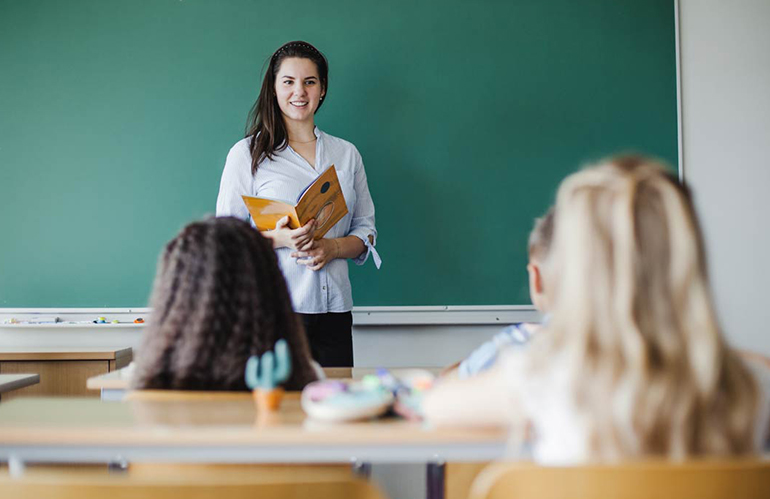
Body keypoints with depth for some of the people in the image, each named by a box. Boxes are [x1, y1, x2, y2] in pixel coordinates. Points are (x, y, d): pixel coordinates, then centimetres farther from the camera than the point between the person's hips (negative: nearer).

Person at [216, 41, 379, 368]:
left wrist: (332, 247, -5)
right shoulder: (247, 154, 4)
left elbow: (366, 230, 16)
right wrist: (278, 239, -17)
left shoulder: (346, 154, 16)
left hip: (333, 308, 3)